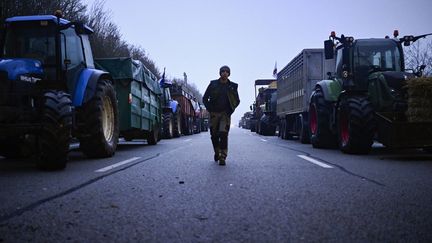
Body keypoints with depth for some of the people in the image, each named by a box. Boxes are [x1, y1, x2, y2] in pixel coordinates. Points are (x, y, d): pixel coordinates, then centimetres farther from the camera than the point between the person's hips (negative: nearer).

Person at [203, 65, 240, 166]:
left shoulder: (232, 86, 4)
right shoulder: (213, 84, 3)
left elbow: (237, 101, 13)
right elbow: (205, 98, 9)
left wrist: (230, 110, 0)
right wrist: (209, 109, -3)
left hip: (225, 113, -1)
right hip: (214, 113, 1)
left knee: (223, 134, -15)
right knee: (214, 135, 5)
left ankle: (222, 157, -13)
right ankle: (217, 152, 30)